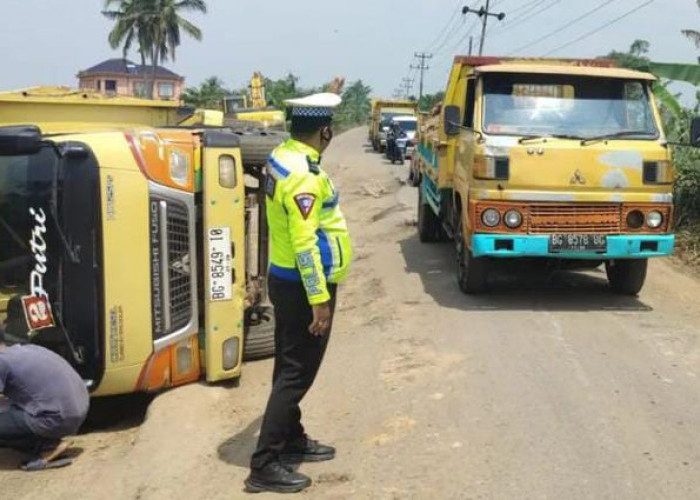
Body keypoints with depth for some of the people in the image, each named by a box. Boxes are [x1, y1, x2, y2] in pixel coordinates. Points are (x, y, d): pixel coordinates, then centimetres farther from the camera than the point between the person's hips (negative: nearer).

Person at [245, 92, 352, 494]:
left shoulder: (282, 156, 5)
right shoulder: (305, 175, -24)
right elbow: (305, 243, -26)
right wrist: (320, 300, -22)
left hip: (286, 278, 10)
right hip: (303, 285, -10)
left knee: (290, 367, 18)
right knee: (297, 373, -3)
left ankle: (293, 441, 32)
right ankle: (266, 464, 1)